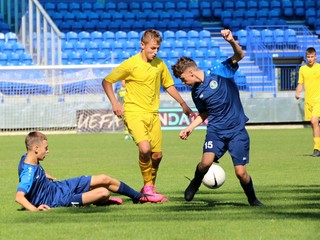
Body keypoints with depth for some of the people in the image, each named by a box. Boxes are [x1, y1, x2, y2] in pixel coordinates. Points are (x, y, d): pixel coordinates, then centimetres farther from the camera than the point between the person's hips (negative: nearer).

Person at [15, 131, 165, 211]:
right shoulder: (28, 173, -33)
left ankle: (139, 197, 27)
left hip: (60, 186, 10)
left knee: (104, 179, 7)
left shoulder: (27, 158, -4)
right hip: (59, 199, -10)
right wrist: (35, 209, -50)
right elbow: (19, 197, -43)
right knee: (103, 192, -17)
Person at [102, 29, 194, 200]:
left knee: (157, 155, 4)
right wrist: (114, 103, -10)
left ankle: (150, 188, 26)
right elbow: (106, 81, 0)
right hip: (134, 112, -5)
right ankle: (148, 185, -6)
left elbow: (168, 85, 22)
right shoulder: (130, 64, -9)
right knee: (145, 148, -26)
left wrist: (184, 105, 17)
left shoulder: (160, 64, 6)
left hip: (153, 114, 5)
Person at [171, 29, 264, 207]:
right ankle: (196, 182, 12)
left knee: (241, 172, -8)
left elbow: (239, 56, -11)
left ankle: (252, 199, 20)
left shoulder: (219, 73, -6)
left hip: (237, 130, -3)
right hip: (215, 130, 3)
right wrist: (190, 128, 10)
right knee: (206, 162, -21)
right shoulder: (196, 92, 7)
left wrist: (232, 42, -29)